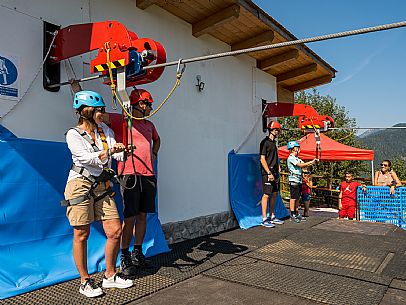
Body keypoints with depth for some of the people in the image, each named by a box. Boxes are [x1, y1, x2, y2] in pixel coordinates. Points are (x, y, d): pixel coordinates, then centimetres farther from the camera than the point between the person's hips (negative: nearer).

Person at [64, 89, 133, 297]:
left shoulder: (105, 130, 12)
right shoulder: (73, 134, -4)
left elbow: (116, 154, 1)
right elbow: (88, 158, -17)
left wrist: (124, 151, -20)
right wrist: (109, 151, -30)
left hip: (102, 187, 5)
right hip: (81, 185, -5)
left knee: (115, 231, 2)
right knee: (81, 235, 2)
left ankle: (110, 276, 20)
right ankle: (85, 282, 18)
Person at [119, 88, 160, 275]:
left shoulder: (149, 125, 20)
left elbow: (157, 140, 38)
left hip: (149, 175, 7)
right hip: (130, 174, -6)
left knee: (142, 216, 11)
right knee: (130, 217, -4)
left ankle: (137, 254, 23)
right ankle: (124, 257, 10)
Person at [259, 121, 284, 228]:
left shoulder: (273, 143, 18)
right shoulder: (265, 142, -8)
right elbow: (262, 159, -14)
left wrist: (277, 171, 17)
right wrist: (269, 173, -18)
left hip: (274, 172, 9)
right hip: (267, 173, -9)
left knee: (274, 194, 12)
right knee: (266, 195, -8)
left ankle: (272, 217, 22)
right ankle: (264, 219, -3)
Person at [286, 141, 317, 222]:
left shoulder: (297, 158, 19)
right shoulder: (291, 158, -11)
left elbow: (304, 165, 13)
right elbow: (301, 165, -17)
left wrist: (313, 162, -1)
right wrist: (312, 162, -11)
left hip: (299, 180, 9)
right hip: (293, 180, -9)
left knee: (297, 198, 11)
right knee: (293, 198, -6)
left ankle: (296, 214, 18)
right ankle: (292, 215, -2)